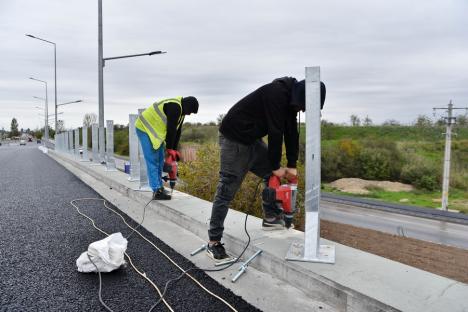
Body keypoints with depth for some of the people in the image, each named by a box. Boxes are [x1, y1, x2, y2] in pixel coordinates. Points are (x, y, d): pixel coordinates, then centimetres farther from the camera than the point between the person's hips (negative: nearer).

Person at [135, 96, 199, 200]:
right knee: (152, 161, -11)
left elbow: (177, 131, 8)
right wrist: (169, 148, -17)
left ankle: (159, 187, 18)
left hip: (155, 130, 10)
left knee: (160, 160, 10)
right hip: (145, 128, -10)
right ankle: (157, 191, -11)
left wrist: (174, 149, 4)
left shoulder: (181, 110, 8)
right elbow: (171, 129, -24)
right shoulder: (174, 107, -24)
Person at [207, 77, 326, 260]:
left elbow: (291, 133, 7)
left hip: (252, 139, 9)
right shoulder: (277, 94, -24)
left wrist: (292, 165, 3)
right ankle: (213, 243, 2)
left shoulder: (290, 100, 6)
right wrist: (276, 166, -15)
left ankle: (271, 218, 20)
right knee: (226, 191, -7)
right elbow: (275, 132, -24)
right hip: (233, 139, -9)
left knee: (271, 175, 9)